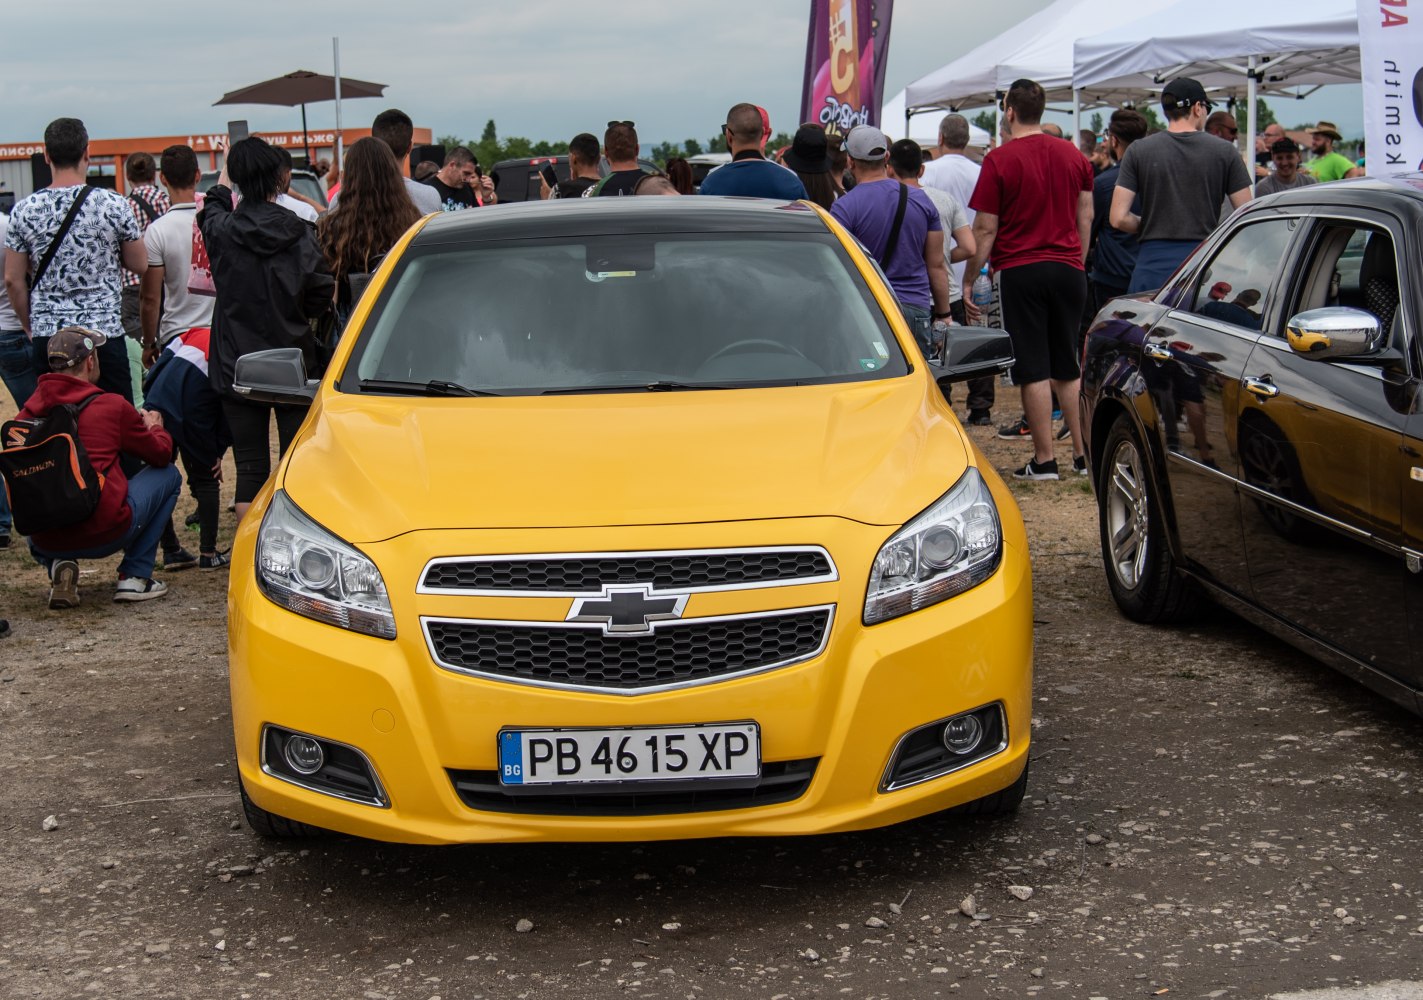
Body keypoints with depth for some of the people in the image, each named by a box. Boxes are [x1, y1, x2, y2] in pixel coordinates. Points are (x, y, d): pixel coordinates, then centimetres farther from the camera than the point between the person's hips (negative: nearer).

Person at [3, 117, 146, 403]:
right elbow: (141, 265, 4)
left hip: (46, 338, 2)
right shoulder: (114, 205, -7)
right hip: (103, 334, -2)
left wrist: (31, 328, 16)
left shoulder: (24, 211, 0)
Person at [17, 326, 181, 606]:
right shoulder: (112, 407, -5)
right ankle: (135, 577, 12)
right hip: (104, 534, -4)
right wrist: (155, 428, 32)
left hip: (46, 540, 4)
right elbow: (161, 454, 8)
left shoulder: (29, 410, 3)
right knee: (168, 475, 18)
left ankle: (58, 565, 9)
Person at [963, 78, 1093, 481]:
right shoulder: (1074, 155, 7)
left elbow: (985, 229, -8)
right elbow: (1086, 217, 12)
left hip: (1021, 270, -4)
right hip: (1068, 268, 5)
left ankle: (1044, 459, 0)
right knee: (1069, 367, 13)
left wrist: (969, 280, -1)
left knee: (1034, 370, -1)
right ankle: (1084, 454, 13)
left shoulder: (999, 160, -8)